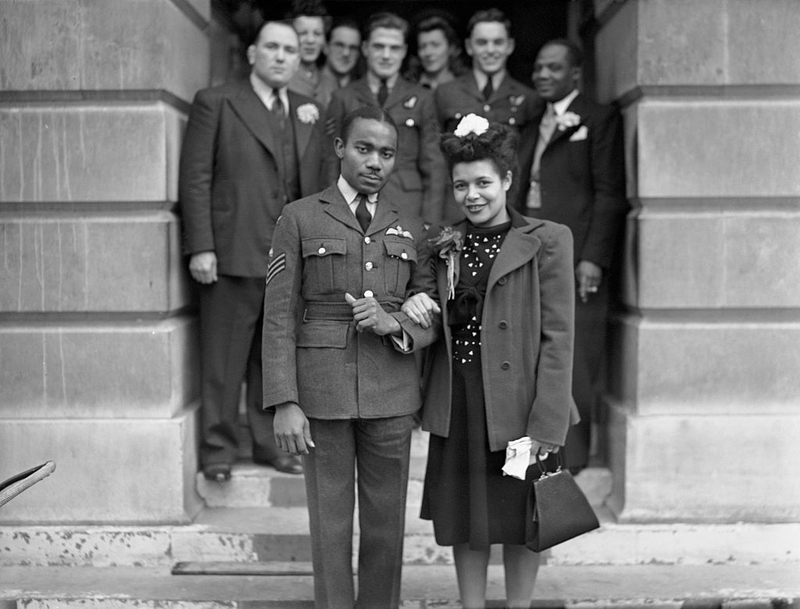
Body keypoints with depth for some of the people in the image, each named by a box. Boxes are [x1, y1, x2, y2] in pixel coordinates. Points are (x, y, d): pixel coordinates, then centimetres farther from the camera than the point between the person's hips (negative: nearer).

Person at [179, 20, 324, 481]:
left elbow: (315, 185, 14)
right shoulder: (216, 102, 1)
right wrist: (201, 247, -11)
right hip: (234, 253, -4)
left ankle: (272, 443, 22)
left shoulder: (310, 112, 15)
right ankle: (218, 448, 14)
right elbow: (196, 178, -4)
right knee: (224, 360, 2)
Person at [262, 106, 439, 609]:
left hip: (391, 393, 2)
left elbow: (431, 320, 12)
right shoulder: (301, 218, 3)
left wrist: (394, 324, -10)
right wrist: (284, 402, -10)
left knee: (386, 521, 8)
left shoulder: (411, 229, 11)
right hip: (322, 389, -2)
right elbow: (280, 316, -2)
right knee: (330, 521, 4)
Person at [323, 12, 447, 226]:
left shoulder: (421, 98, 11)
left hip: (409, 211, 0)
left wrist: (430, 223, -1)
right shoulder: (343, 98, 10)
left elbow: (433, 166, 9)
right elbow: (331, 164, 9)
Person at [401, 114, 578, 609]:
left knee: (520, 519, 8)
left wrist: (547, 422, -16)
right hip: (457, 402, 4)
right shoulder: (445, 246, 10)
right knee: (464, 522, 11)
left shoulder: (547, 241, -5)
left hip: (517, 402, -4)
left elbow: (558, 337, -9)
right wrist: (416, 309, -5)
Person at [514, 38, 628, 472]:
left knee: (573, 359, -5)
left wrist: (593, 257, -14)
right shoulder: (532, 127, 21)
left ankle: (570, 456, 3)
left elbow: (610, 194, -6)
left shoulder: (599, 120, 2)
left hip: (574, 254, -6)